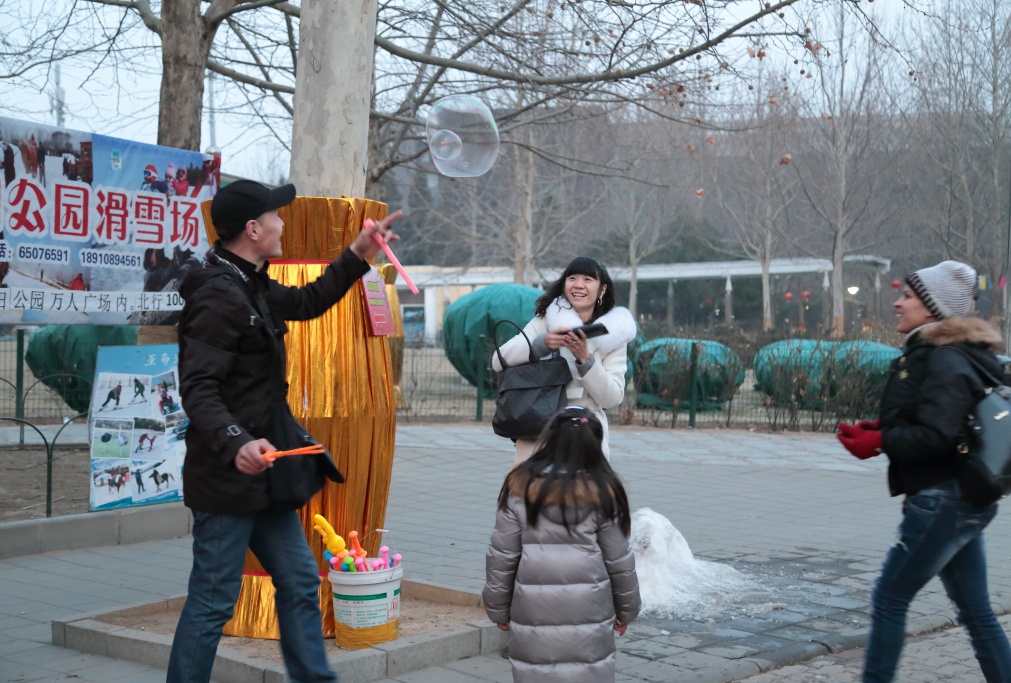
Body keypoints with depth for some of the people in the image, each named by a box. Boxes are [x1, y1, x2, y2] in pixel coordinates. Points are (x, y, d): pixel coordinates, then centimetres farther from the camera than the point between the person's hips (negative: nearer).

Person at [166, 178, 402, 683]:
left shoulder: (255, 287, 13)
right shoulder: (219, 296, -19)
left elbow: (308, 303, 32)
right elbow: (197, 388, -26)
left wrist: (357, 257, 25)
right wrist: (235, 443, -40)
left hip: (261, 474, 10)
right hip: (226, 478, -10)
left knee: (300, 583, 15)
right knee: (213, 601, -4)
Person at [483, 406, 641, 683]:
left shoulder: (521, 485, -2)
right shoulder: (602, 491, -3)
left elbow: (502, 555, 0)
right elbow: (619, 560, 3)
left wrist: (498, 607, 12)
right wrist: (627, 609, 17)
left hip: (534, 608, 0)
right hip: (587, 609, 0)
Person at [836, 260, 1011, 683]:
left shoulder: (946, 361, -17)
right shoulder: (929, 354, 13)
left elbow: (936, 435, -25)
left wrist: (880, 442, -15)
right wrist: (884, 429, 5)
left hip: (944, 500, -10)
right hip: (959, 500, 10)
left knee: (889, 598, 0)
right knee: (976, 612, 13)